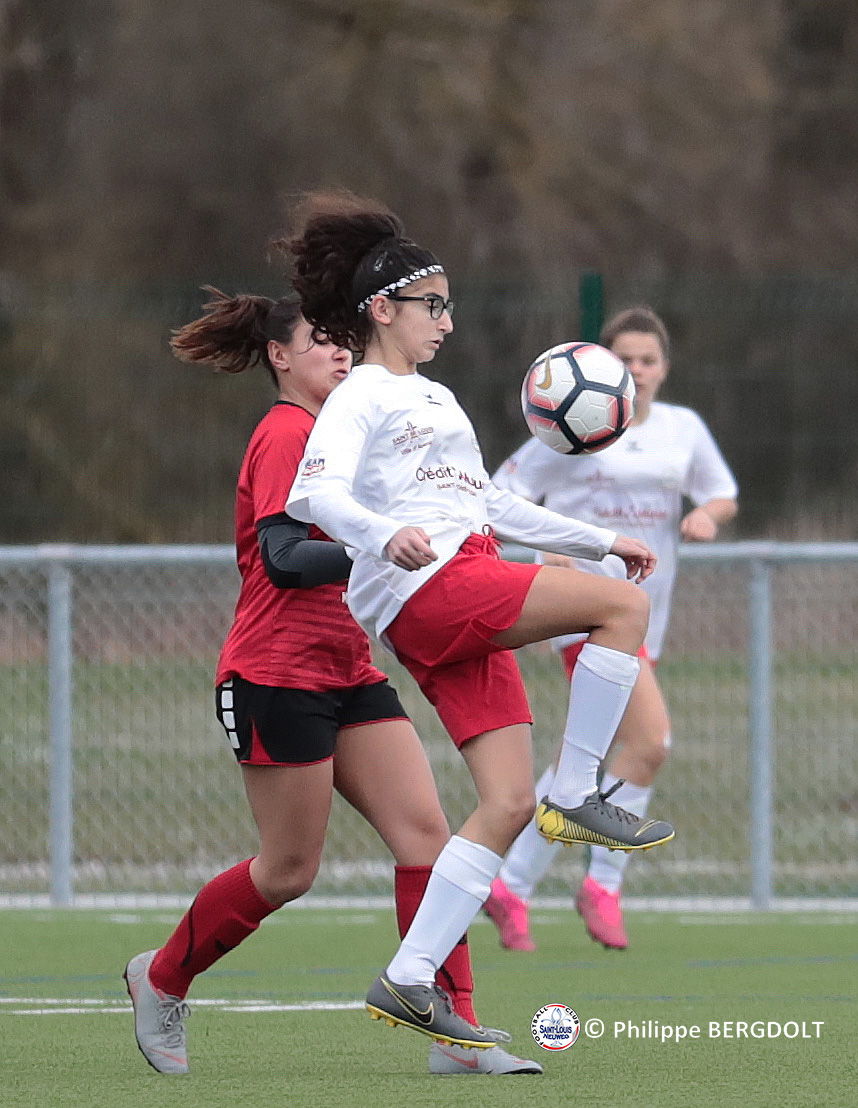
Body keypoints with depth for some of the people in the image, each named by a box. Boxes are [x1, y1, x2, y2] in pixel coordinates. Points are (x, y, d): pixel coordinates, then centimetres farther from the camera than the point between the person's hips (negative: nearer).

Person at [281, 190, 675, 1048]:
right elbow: (314, 494, -17)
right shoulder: (361, 398, 0)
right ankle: (576, 796, -14)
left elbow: (491, 507, 36)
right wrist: (383, 535, -38)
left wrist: (600, 540, 33)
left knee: (507, 804, -1)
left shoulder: (435, 399, 29)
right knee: (623, 606, -20)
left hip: (466, 608, 9)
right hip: (427, 589, -9)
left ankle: (408, 983, -2)